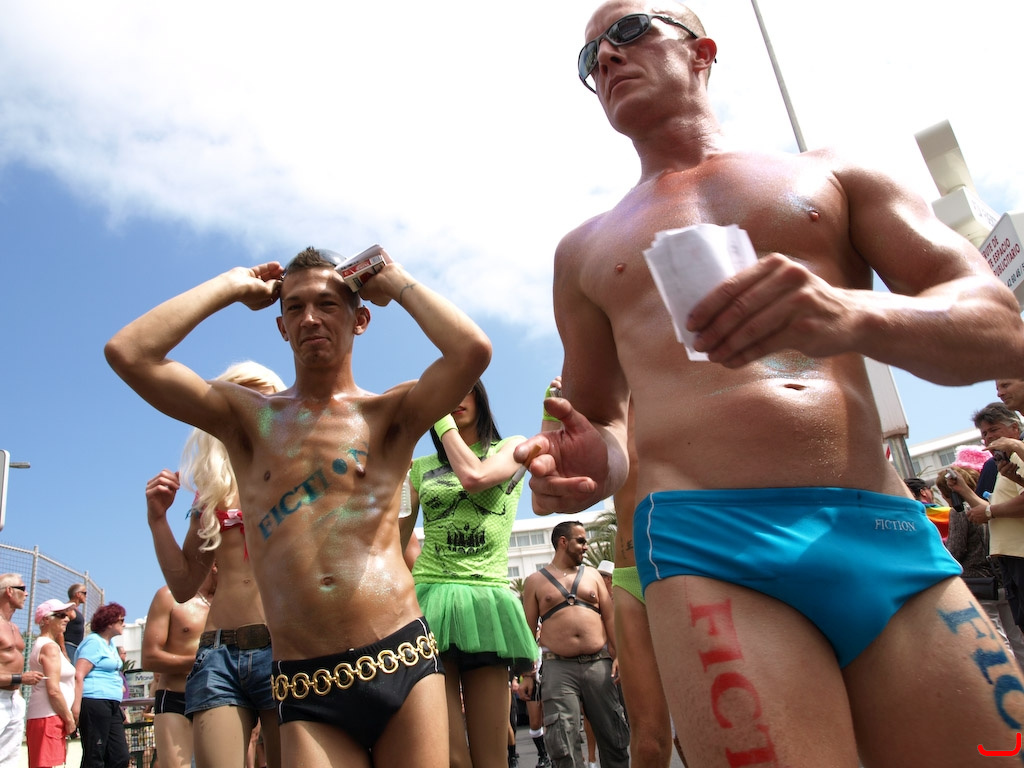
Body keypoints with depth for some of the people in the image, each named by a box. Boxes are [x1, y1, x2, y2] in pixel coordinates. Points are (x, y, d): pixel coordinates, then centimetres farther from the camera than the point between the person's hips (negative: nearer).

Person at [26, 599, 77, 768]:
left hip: (48, 718, 10)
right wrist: (69, 719, -12)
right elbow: (53, 690, -17)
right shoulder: (50, 647, -12)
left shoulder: (40, 644, 19)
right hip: (49, 718, -10)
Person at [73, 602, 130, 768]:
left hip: (111, 706, 9)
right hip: (95, 703, -9)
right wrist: (76, 707, -24)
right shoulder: (94, 642, -7)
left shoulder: (111, 644, 21)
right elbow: (78, 675, -16)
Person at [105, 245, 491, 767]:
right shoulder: (250, 417, 10)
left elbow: (473, 350, -13)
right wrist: (234, 285, 6)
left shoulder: (388, 414, 5)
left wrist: (395, 282, 2)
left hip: (403, 663, 0)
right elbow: (128, 353, -1)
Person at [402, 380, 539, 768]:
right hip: (429, 594, 1)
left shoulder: (512, 447, 13)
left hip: (487, 596, -1)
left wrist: (443, 418, 3)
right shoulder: (421, 467, 19)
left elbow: (474, 476, -8)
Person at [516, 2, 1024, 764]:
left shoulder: (832, 174, 16)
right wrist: (598, 462, -3)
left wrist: (856, 317, -15)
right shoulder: (585, 250, 19)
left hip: (891, 539, 2)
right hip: (707, 545, -1)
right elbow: (601, 428, 23)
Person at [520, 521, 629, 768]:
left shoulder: (592, 575, 16)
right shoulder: (535, 581, 10)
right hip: (558, 668, -2)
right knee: (564, 747, -6)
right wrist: (527, 674, 1)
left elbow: (610, 618, 12)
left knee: (614, 737, 5)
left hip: (599, 664, 2)